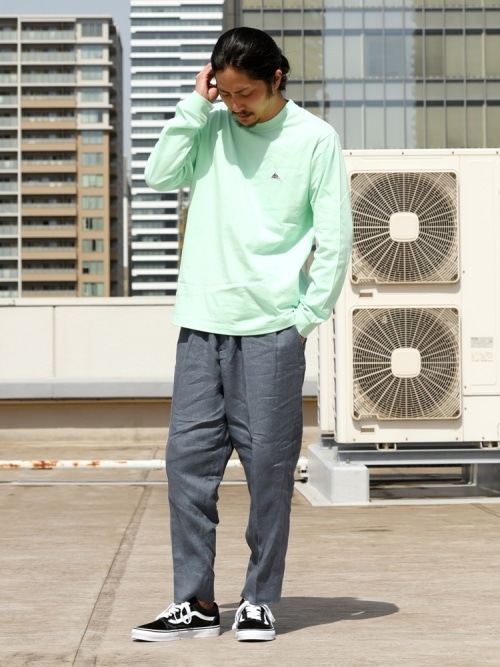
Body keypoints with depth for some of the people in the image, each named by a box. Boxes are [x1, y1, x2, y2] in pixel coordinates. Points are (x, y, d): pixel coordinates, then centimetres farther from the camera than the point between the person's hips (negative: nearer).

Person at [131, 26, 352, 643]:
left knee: (269, 466, 1)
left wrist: (307, 319, -4)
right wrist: (195, 106, -3)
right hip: (202, 325, 3)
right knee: (187, 460, 1)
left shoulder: (315, 138, 0)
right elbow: (160, 177, -2)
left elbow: (334, 239, -1)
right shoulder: (210, 126, 10)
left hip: (272, 331, -3)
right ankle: (195, 602, 8)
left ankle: (259, 600, 13)